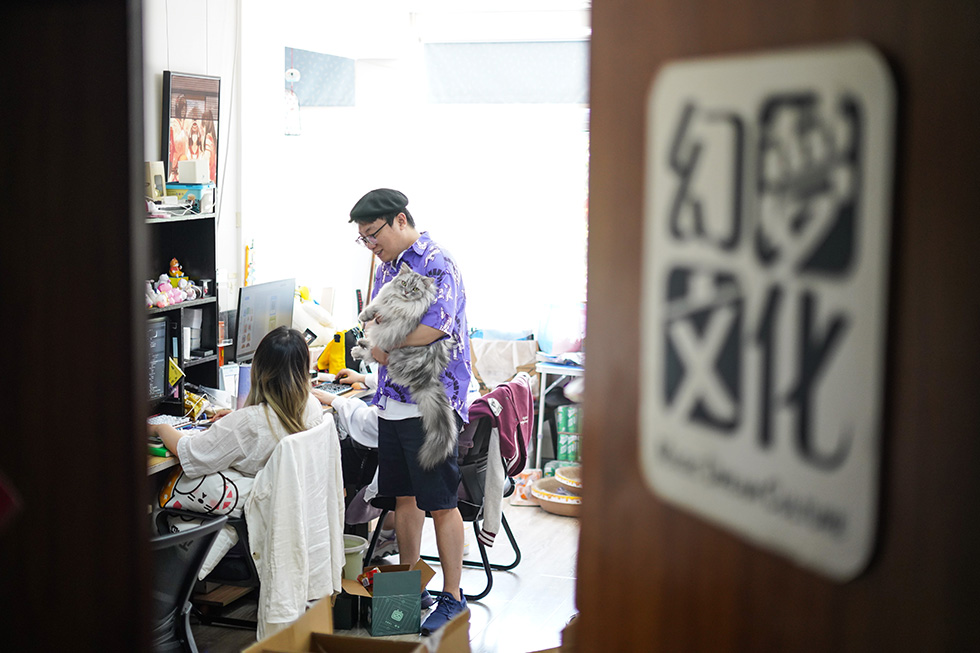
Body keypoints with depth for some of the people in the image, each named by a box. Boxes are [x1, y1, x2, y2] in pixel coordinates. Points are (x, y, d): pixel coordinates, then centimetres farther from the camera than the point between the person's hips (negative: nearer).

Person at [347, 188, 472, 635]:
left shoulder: (436, 265, -13)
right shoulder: (387, 267, 15)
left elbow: (434, 326, -26)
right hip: (393, 400, 9)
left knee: (440, 504, -1)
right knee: (403, 497, 15)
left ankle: (453, 597, 9)